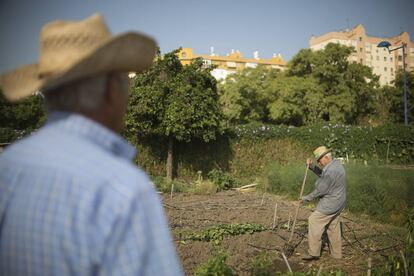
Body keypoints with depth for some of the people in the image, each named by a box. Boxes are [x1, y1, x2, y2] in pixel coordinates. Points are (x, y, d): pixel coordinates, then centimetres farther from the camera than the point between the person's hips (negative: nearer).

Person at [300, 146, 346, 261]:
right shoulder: (336, 163, 7)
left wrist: (307, 198, -8)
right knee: (333, 227, 18)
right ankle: (336, 253, 27)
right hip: (337, 202, 10)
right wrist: (312, 166, 5)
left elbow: (321, 190, -20)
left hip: (330, 203, -10)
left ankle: (314, 253, 0)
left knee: (314, 221, -5)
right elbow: (322, 174, 19)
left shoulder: (330, 171, -25)